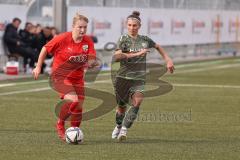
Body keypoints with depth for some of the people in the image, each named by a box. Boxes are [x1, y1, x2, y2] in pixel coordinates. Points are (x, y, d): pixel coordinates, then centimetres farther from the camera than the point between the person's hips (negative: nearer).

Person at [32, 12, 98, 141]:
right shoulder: (62, 38, -15)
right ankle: (60, 124, 0)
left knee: (79, 106, 4)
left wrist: (91, 63, -31)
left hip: (77, 78, 5)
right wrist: (38, 67, 2)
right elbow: (45, 49, -2)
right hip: (60, 76, -5)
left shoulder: (88, 41, -5)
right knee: (73, 100, -26)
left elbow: (92, 60, -6)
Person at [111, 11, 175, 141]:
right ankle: (118, 126, 41)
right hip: (123, 78, -2)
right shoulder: (124, 39, -7)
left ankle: (124, 130, -24)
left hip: (139, 79, 2)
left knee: (137, 101, -24)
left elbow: (158, 47, 28)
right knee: (122, 105, 11)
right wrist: (136, 54, -28)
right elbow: (116, 56, -25)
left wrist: (168, 60, 20)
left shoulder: (145, 40, 6)